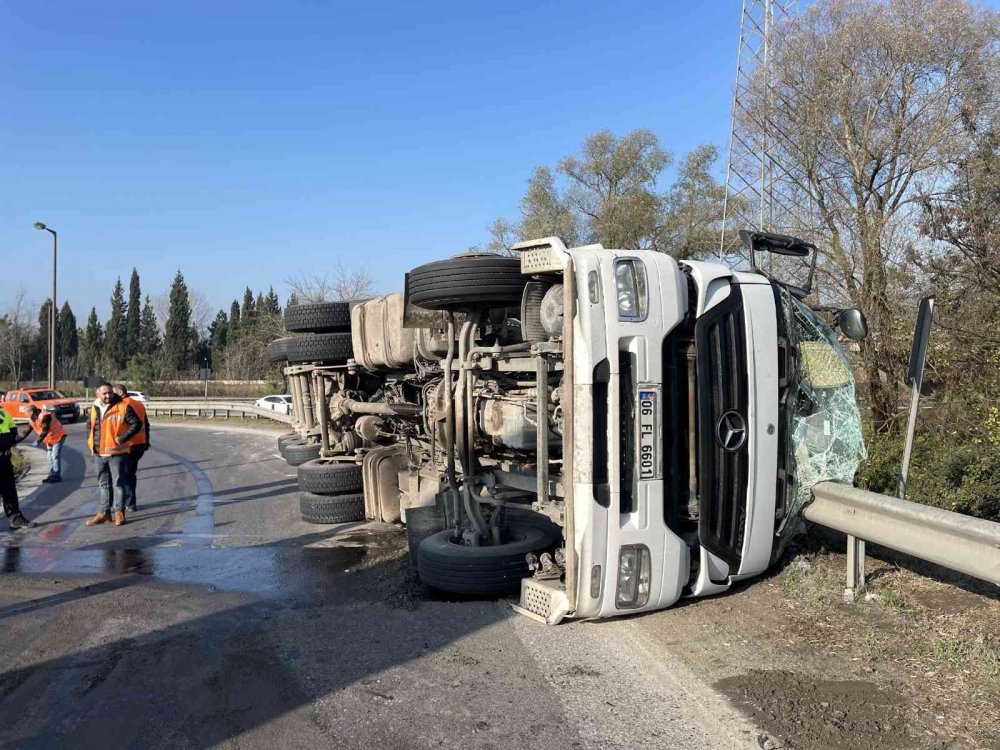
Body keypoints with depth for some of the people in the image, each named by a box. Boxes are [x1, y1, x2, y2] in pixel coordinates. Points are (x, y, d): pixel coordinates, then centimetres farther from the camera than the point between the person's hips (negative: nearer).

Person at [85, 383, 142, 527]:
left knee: (118, 483, 1)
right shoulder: (94, 408, 9)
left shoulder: (123, 407, -11)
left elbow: (136, 424, -12)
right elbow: (90, 426, 26)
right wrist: (91, 442, 13)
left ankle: (119, 512, 11)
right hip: (99, 454, 6)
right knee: (104, 484, 15)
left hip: (117, 453, -6)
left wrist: (122, 438, -18)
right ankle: (104, 513, 24)